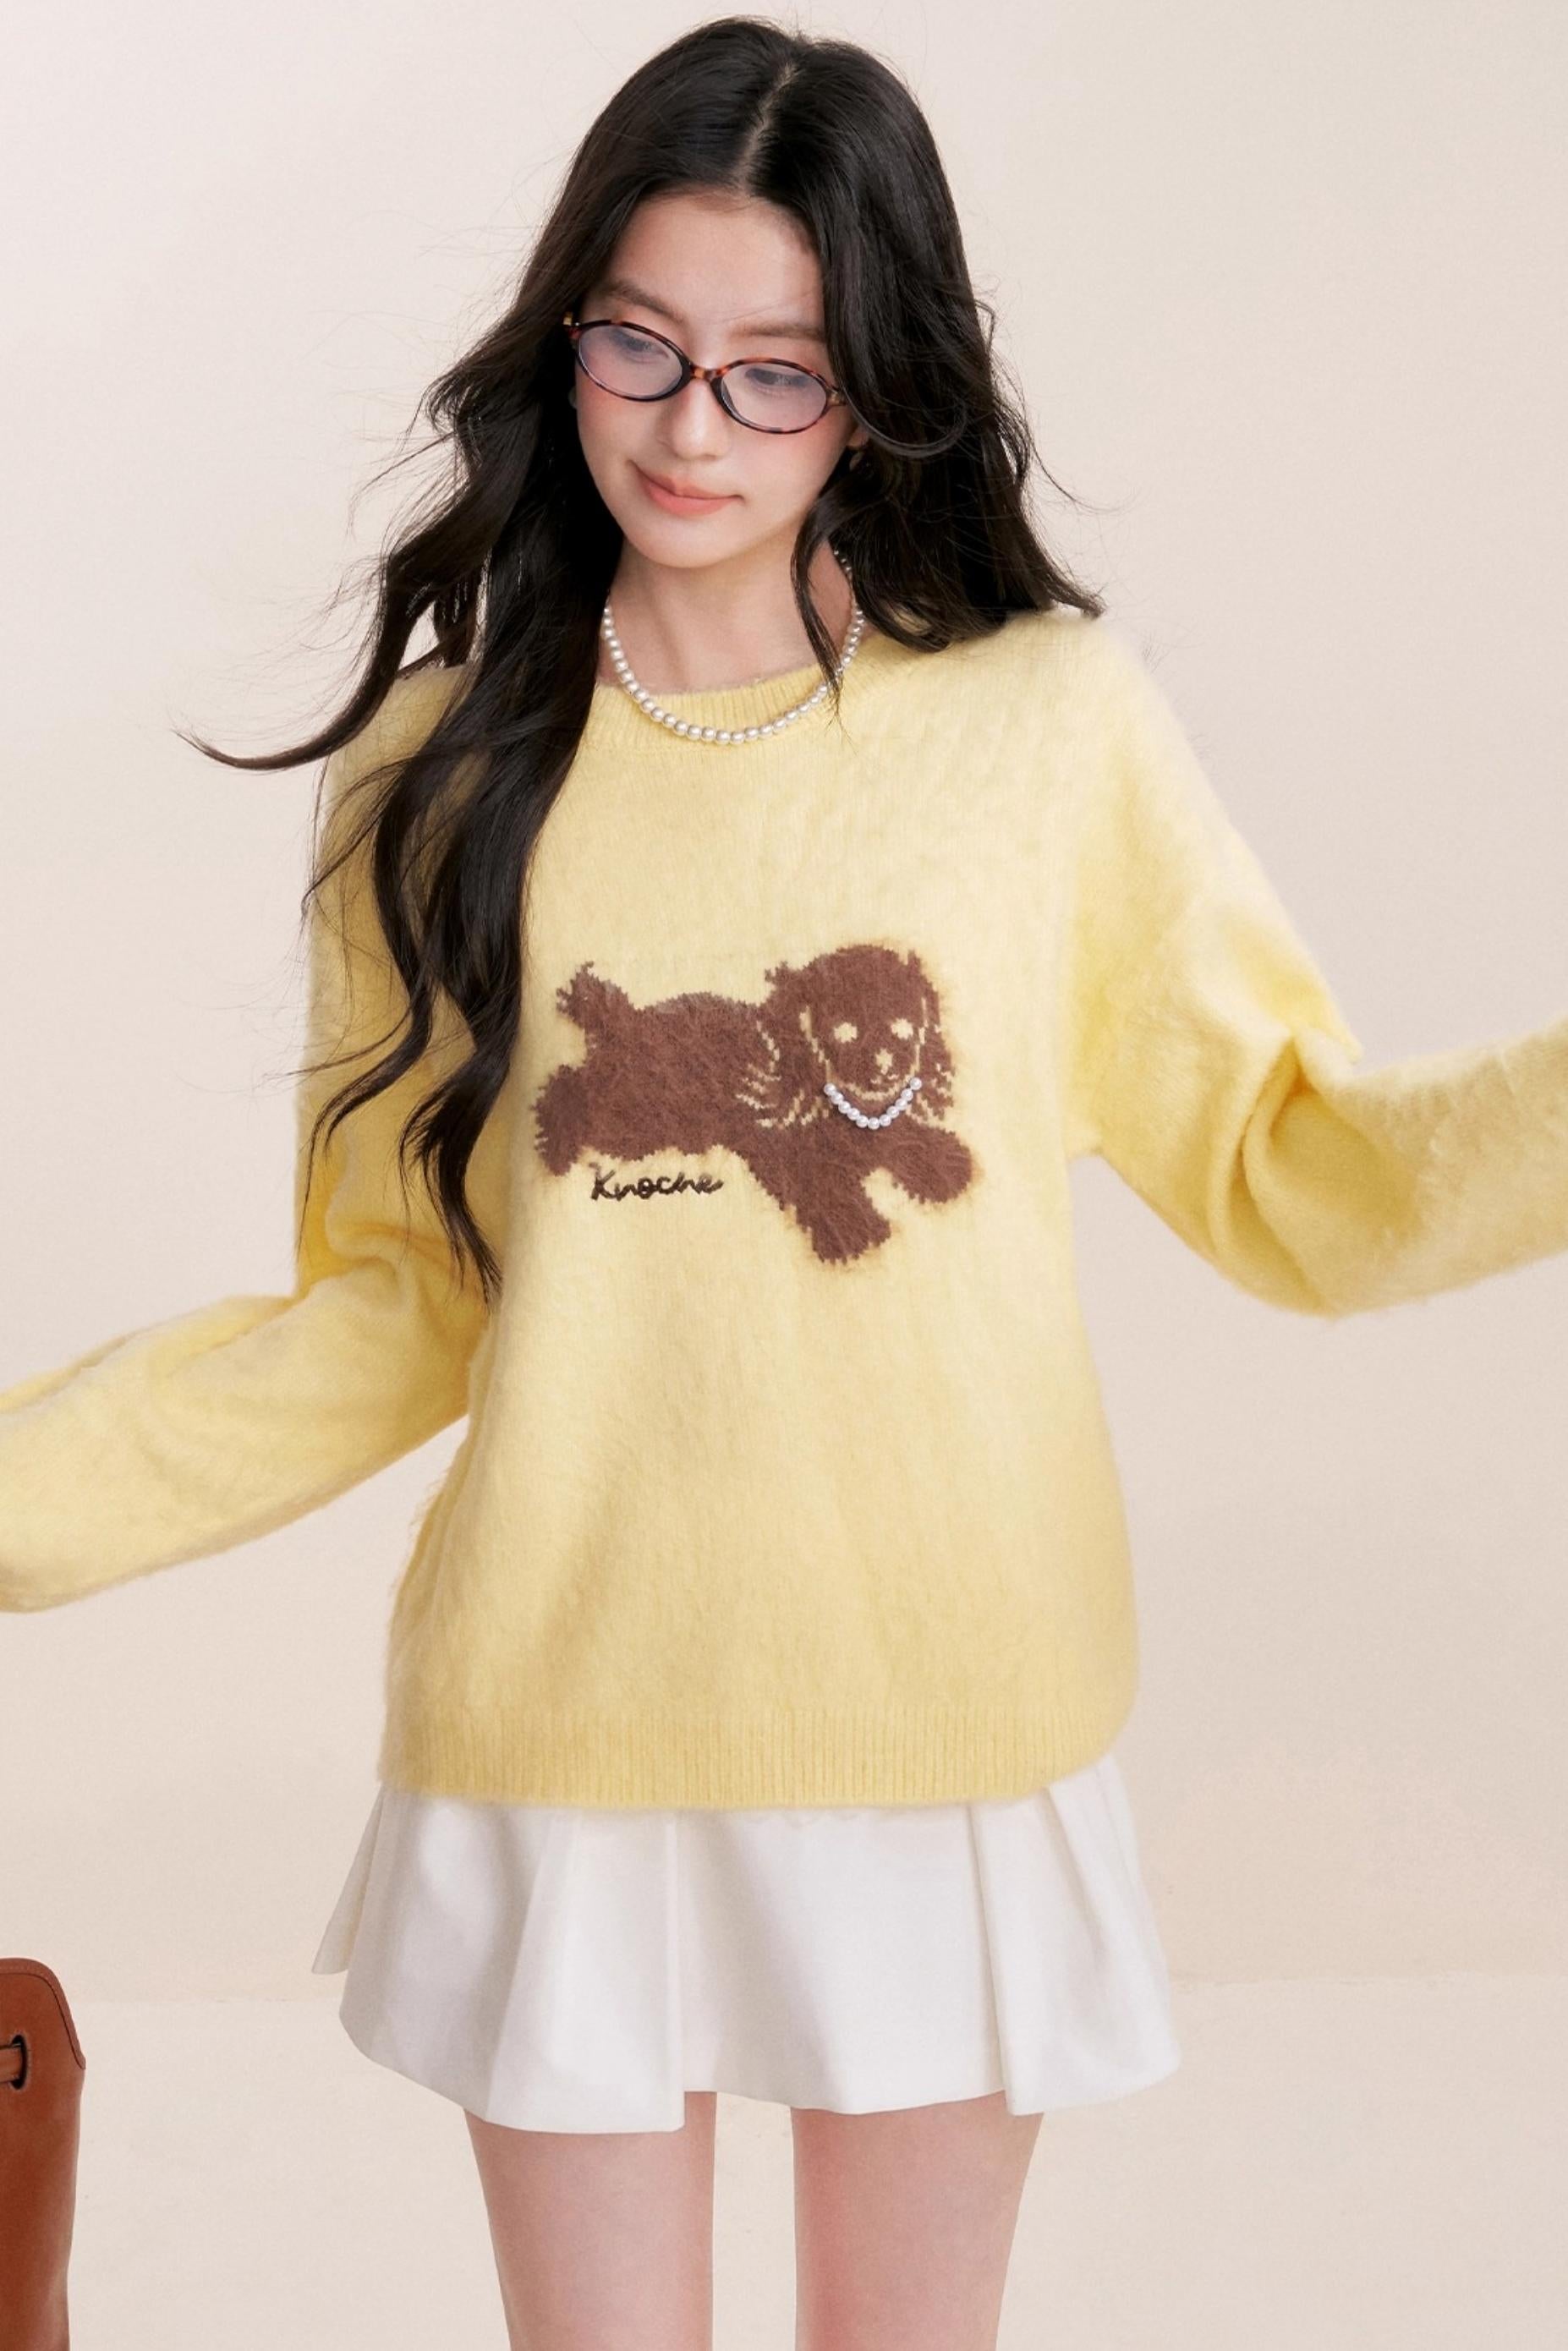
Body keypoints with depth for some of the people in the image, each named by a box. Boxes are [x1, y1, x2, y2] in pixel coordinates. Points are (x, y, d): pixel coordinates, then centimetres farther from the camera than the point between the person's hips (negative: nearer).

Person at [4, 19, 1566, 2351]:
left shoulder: (1054, 719, -5)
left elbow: (1283, 1166, -1)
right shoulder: (444, 767, -1)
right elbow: (391, 1312, 2)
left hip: (949, 1720, 0)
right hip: (560, 1727, 1)